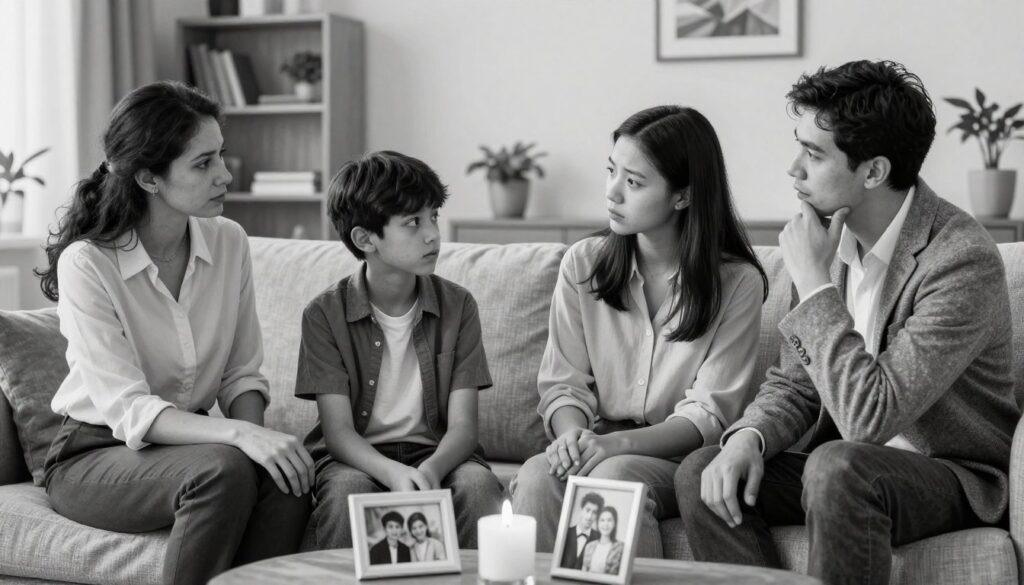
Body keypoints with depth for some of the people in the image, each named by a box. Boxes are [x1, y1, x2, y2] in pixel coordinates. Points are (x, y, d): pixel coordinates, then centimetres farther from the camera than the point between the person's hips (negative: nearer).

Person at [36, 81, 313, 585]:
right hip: (93, 455, -4)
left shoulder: (228, 242, -1)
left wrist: (254, 431, -18)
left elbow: (243, 374, 4)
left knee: (286, 477, -27)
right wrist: (239, 435, -36)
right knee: (223, 469, -33)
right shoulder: (87, 264, -17)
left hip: (189, 442, 5)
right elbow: (128, 409, -24)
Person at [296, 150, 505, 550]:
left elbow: (462, 426, -5)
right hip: (357, 458, -1)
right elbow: (338, 430, -10)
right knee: (349, 489, -34)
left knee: (477, 482, -30)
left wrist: (430, 470, -28)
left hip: (435, 454, 2)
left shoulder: (458, 306, 1)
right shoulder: (325, 314, -4)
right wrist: (394, 473, -30)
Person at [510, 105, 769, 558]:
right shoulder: (583, 263, 6)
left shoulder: (736, 283, -4)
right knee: (536, 476, -30)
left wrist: (619, 442, -24)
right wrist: (573, 434, -19)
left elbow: (709, 414, -8)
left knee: (613, 476, -34)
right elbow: (563, 383, 4)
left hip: (683, 458, -2)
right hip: (599, 448, 3)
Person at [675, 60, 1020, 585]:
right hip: (850, 470, 7)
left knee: (837, 466, -36)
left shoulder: (963, 259, -22)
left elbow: (868, 416, -28)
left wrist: (815, 283, -24)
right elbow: (795, 380, 9)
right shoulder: (832, 233, 3)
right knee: (699, 474, -13)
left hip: (957, 475, -7)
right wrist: (749, 436, -13)